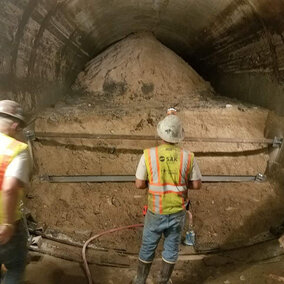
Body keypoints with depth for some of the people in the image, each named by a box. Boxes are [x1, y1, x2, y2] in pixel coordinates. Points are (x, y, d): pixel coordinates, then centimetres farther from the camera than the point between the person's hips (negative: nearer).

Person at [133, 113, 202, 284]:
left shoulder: (148, 154, -19)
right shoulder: (188, 157, -15)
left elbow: (139, 184, -12)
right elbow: (197, 185, -6)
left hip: (156, 213, -1)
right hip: (177, 212, 1)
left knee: (148, 248, 20)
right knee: (171, 249, 21)